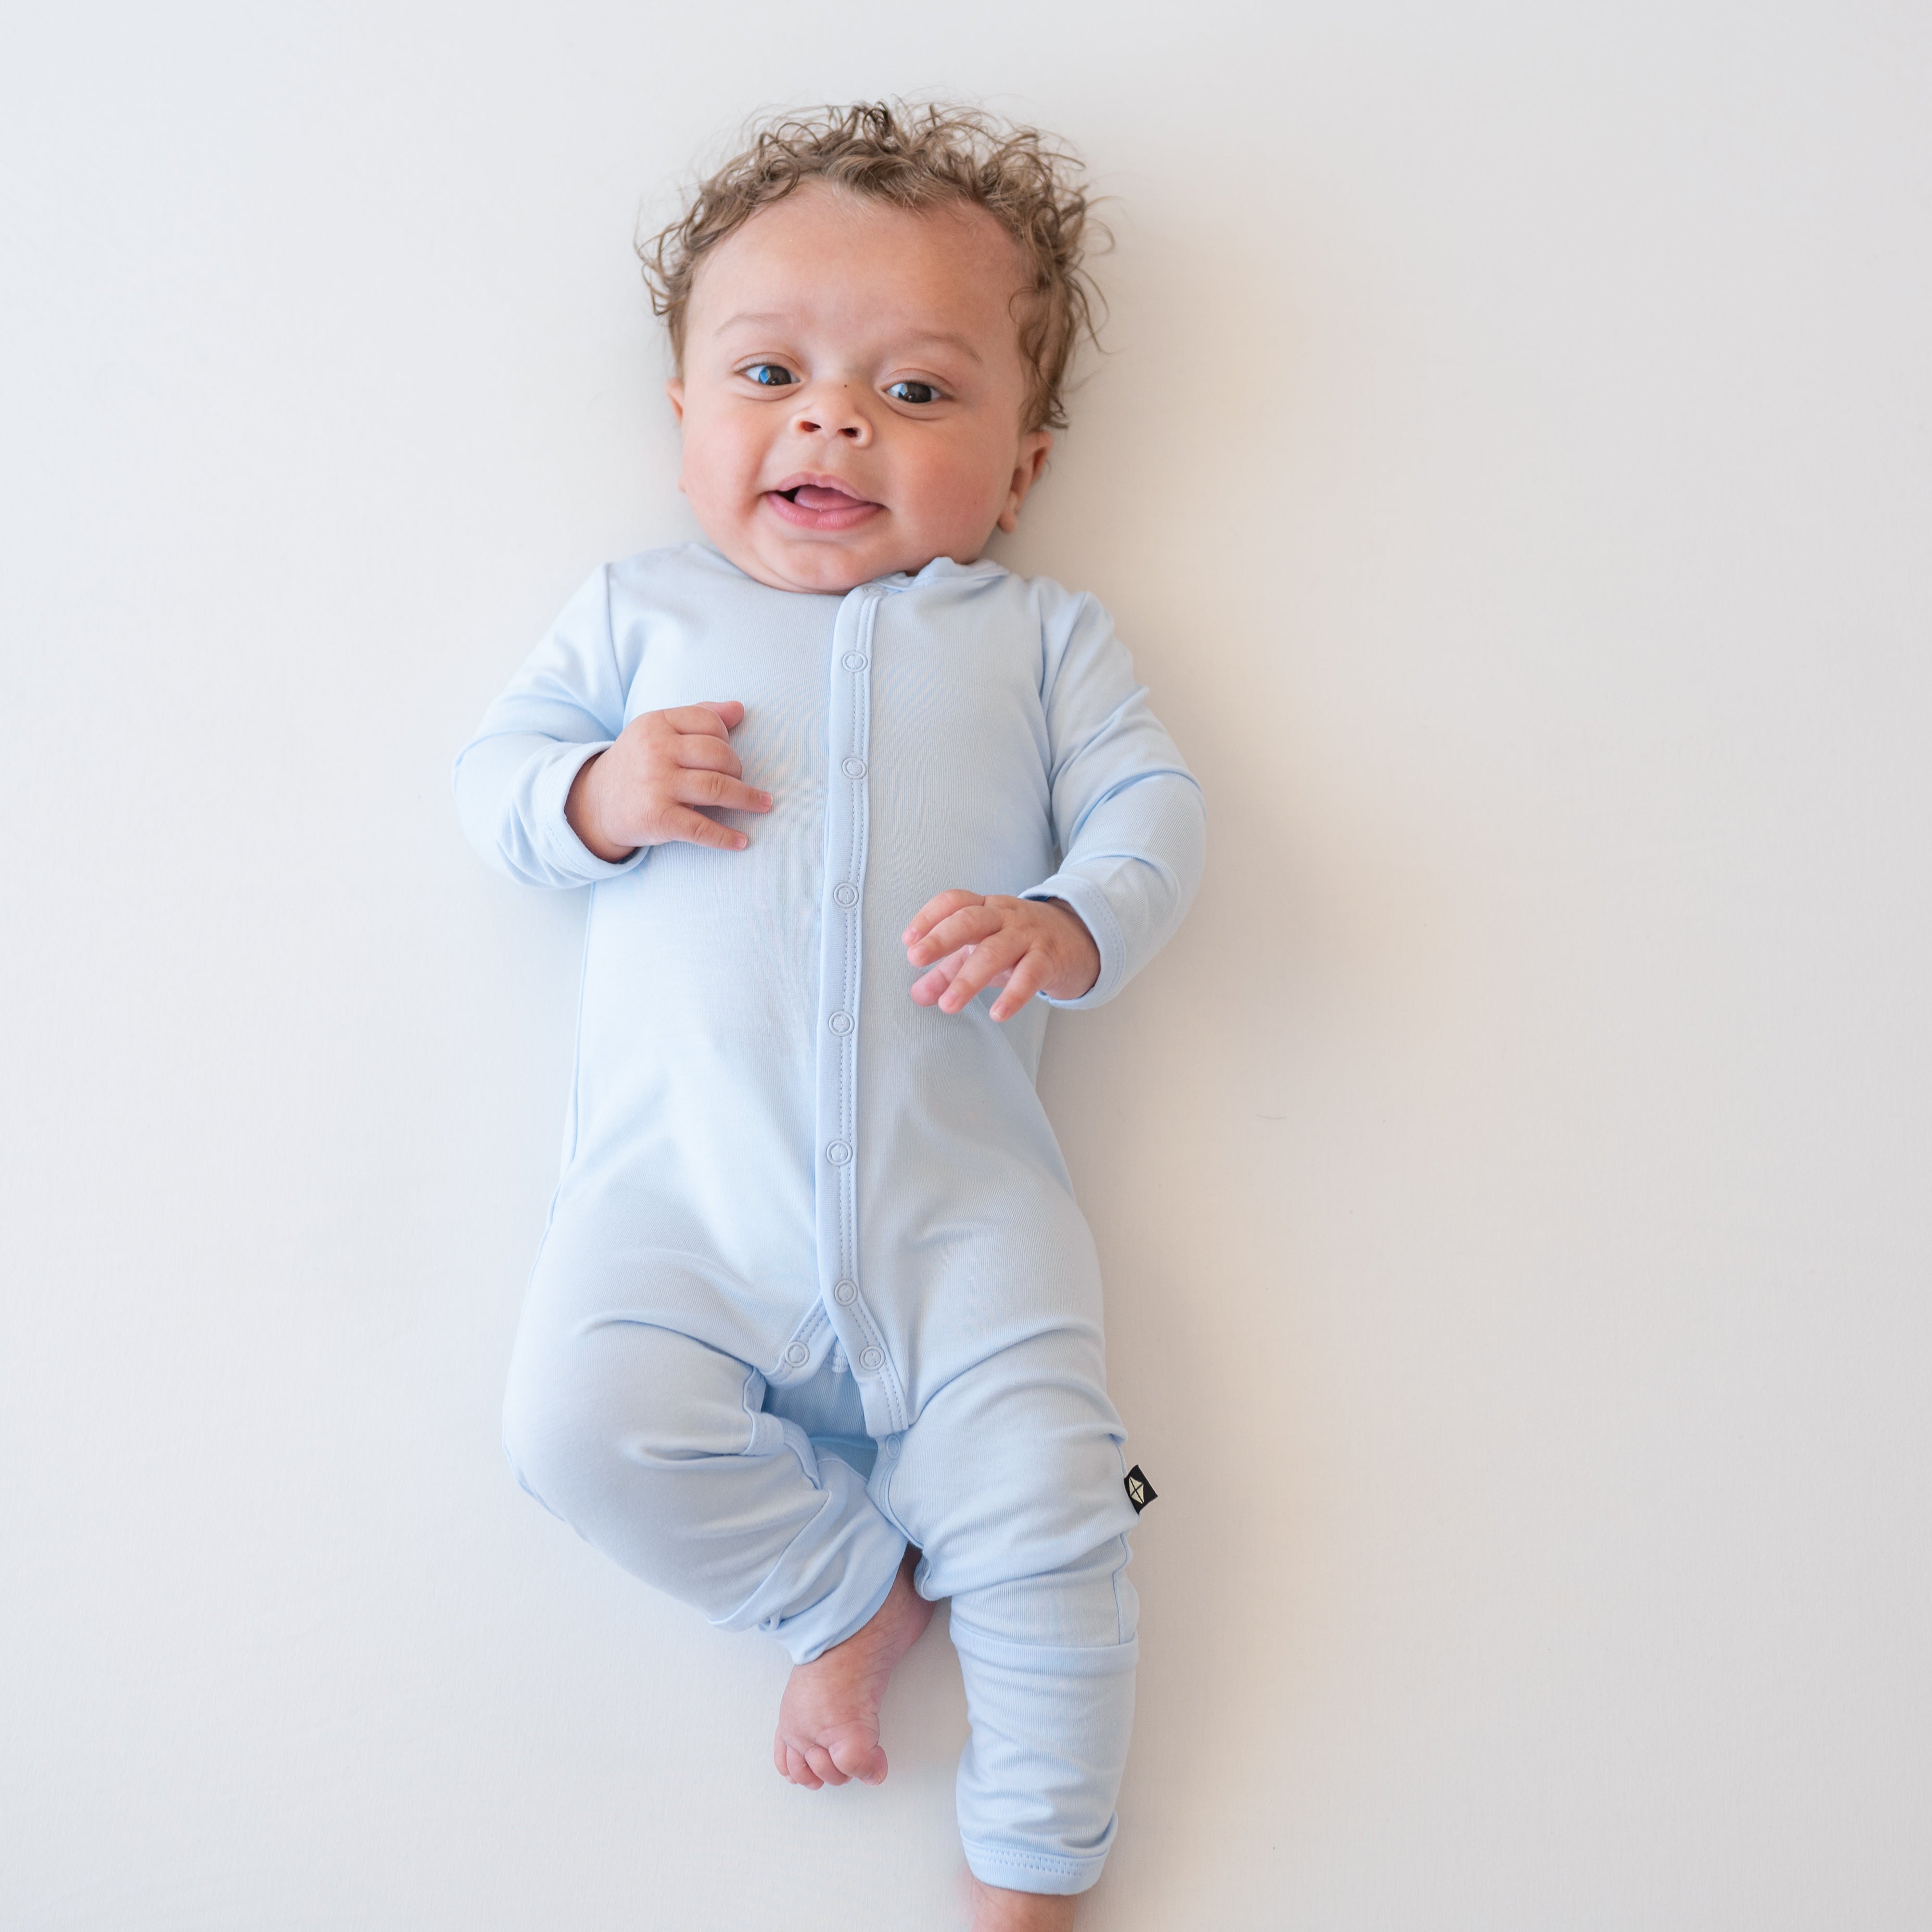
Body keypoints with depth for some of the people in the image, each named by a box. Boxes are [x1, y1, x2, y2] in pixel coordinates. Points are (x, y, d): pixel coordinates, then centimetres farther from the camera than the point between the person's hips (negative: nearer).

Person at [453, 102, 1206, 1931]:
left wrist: (1065, 925, -16)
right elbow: (491, 767, 14)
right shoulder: (640, 611, 15)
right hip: (683, 1181, 1)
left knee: (1041, 1514, -9)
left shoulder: (1037, 632, 13)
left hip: (956, 1186, 0)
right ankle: (851, 1583, 8)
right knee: (590, 1423, -20)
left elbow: (1150, 803, 6)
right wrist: (597, 795, -10)